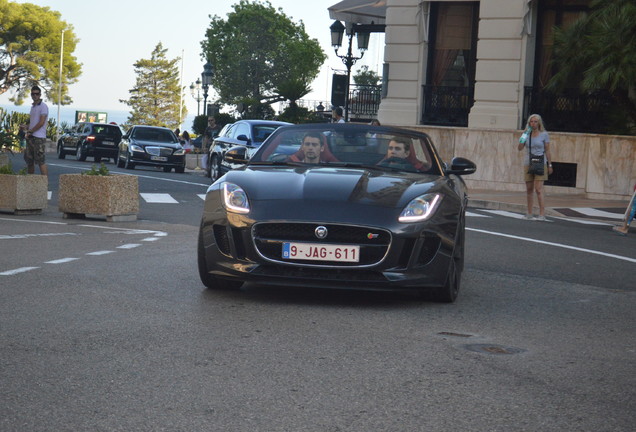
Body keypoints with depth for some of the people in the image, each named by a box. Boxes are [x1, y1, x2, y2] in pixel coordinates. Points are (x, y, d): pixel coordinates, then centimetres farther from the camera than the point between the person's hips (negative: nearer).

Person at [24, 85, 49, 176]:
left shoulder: (43, 106, -7)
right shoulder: (32, 107, 19)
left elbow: (41, 123, -14)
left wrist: (30, 131, -9)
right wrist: (28, 132, 6)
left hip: (39, 138, -8)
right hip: (30, 138, 8)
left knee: (40, 161, -12)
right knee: (29, 160, 10)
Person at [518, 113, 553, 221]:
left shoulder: (544, 134, -2)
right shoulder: (527, 134, 8)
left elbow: (547, 151, 0)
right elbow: (520, 148, -1)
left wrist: (550, 165, -4)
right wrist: (525, 135, -10)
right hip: (528, 164, 4)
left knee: (538, 190, -13)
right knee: (529, 190, 8)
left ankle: (542, 214, -14)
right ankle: (529, 214, 16)